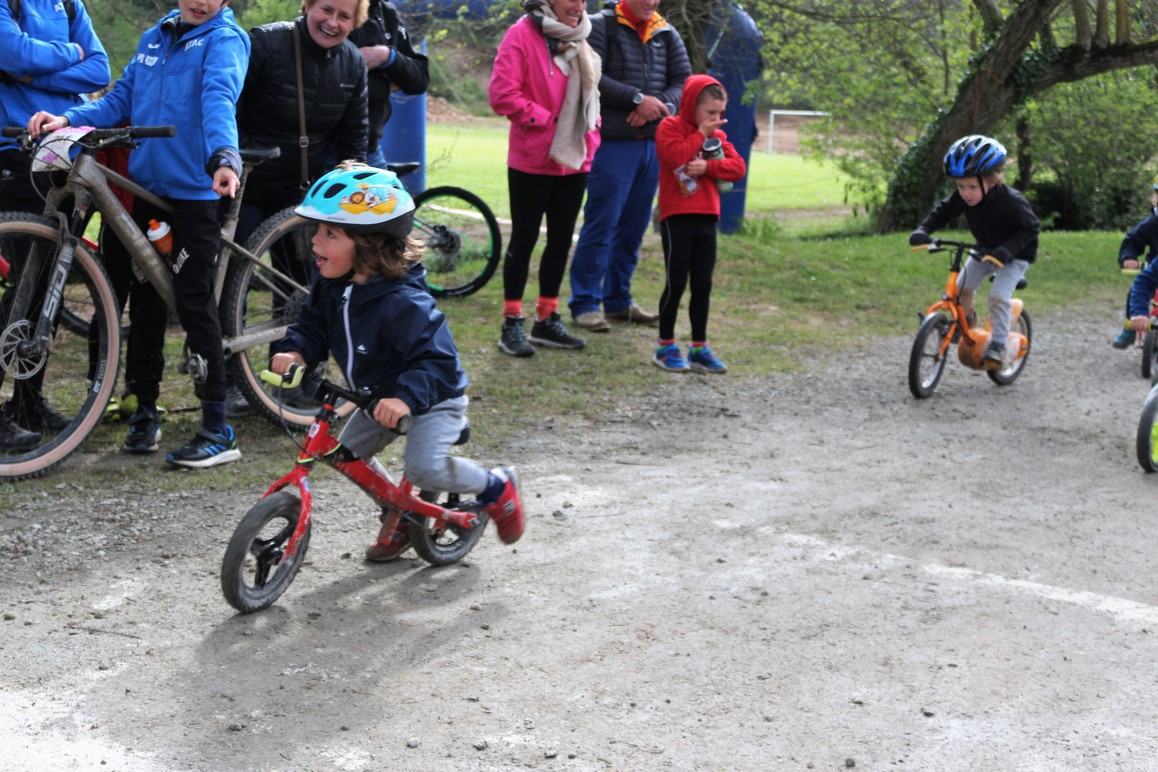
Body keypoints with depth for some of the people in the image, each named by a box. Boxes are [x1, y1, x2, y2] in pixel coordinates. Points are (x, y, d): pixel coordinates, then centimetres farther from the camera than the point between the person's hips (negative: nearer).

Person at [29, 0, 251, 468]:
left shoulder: (224, 39, -4)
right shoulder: (154, 38, 17)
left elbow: (219, 98, -23)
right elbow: (121, 99, 16)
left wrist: (224, 157, -40)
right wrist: (67, 119, -1)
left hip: (194, 191, -6)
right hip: (144, 186, 6)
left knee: (194, 303, -9)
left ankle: (217, 430, -4)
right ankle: (145, 409, 26)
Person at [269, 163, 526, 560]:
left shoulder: (404, 303, -34)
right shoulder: (332, 289, -9)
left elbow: (437, 361, -37)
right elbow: (312, 327, 1)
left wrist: (406, 397, -53)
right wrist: (294, 352, -22)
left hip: (433, 399, -9)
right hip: (379, 398, 9)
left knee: (424, 467, -26)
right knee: (347, 452, 7)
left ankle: (497, 488, 3)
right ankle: (399, 513, 30)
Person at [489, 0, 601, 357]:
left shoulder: (577, 40, 12)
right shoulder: (523, 34, -10)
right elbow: (503, 93, -17)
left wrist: (591, 133, 7)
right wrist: (547, 119, -14)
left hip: (574, 160, 7)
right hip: (532, 161, -7)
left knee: (561, 239, 11)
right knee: (524, 238, 1)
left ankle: (547, 320, 22)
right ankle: (512, 324, 9)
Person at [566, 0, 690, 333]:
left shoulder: (667, 35, 11)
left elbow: (684, 81, 7)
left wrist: (658, 105, -12)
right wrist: (638, 98, -17)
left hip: (653, 143, 6)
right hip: (612, 142, -6)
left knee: (633, 227, 11)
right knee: (601, 224, -5)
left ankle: (618, 299, 21)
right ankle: (585, 303, 2)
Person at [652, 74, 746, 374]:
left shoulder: (718, 135, 15)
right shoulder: (669, 127, -3)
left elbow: (738, 166, 3)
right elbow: (676, 157, -21)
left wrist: (708, 166, -12)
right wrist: (701, 134, -12)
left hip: (706, 217, 6)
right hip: (677, 216, -6)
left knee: (703, 284, 7)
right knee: (676, 283, -3)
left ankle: (699, 347, 14)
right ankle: (666, 346, 7)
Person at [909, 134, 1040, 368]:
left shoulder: (1011, 201, -34)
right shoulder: (962, 197, -19)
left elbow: (1030, 228, -27)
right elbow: (943, 212, -8)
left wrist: (1007, 250, -41)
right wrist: (922, 231, -25)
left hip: (1015, 256, -5)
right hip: (984, 250, 6)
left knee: (998, 295, -23)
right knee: (961, 287, -9)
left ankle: (997, 345, -8)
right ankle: (967, 320, 21)